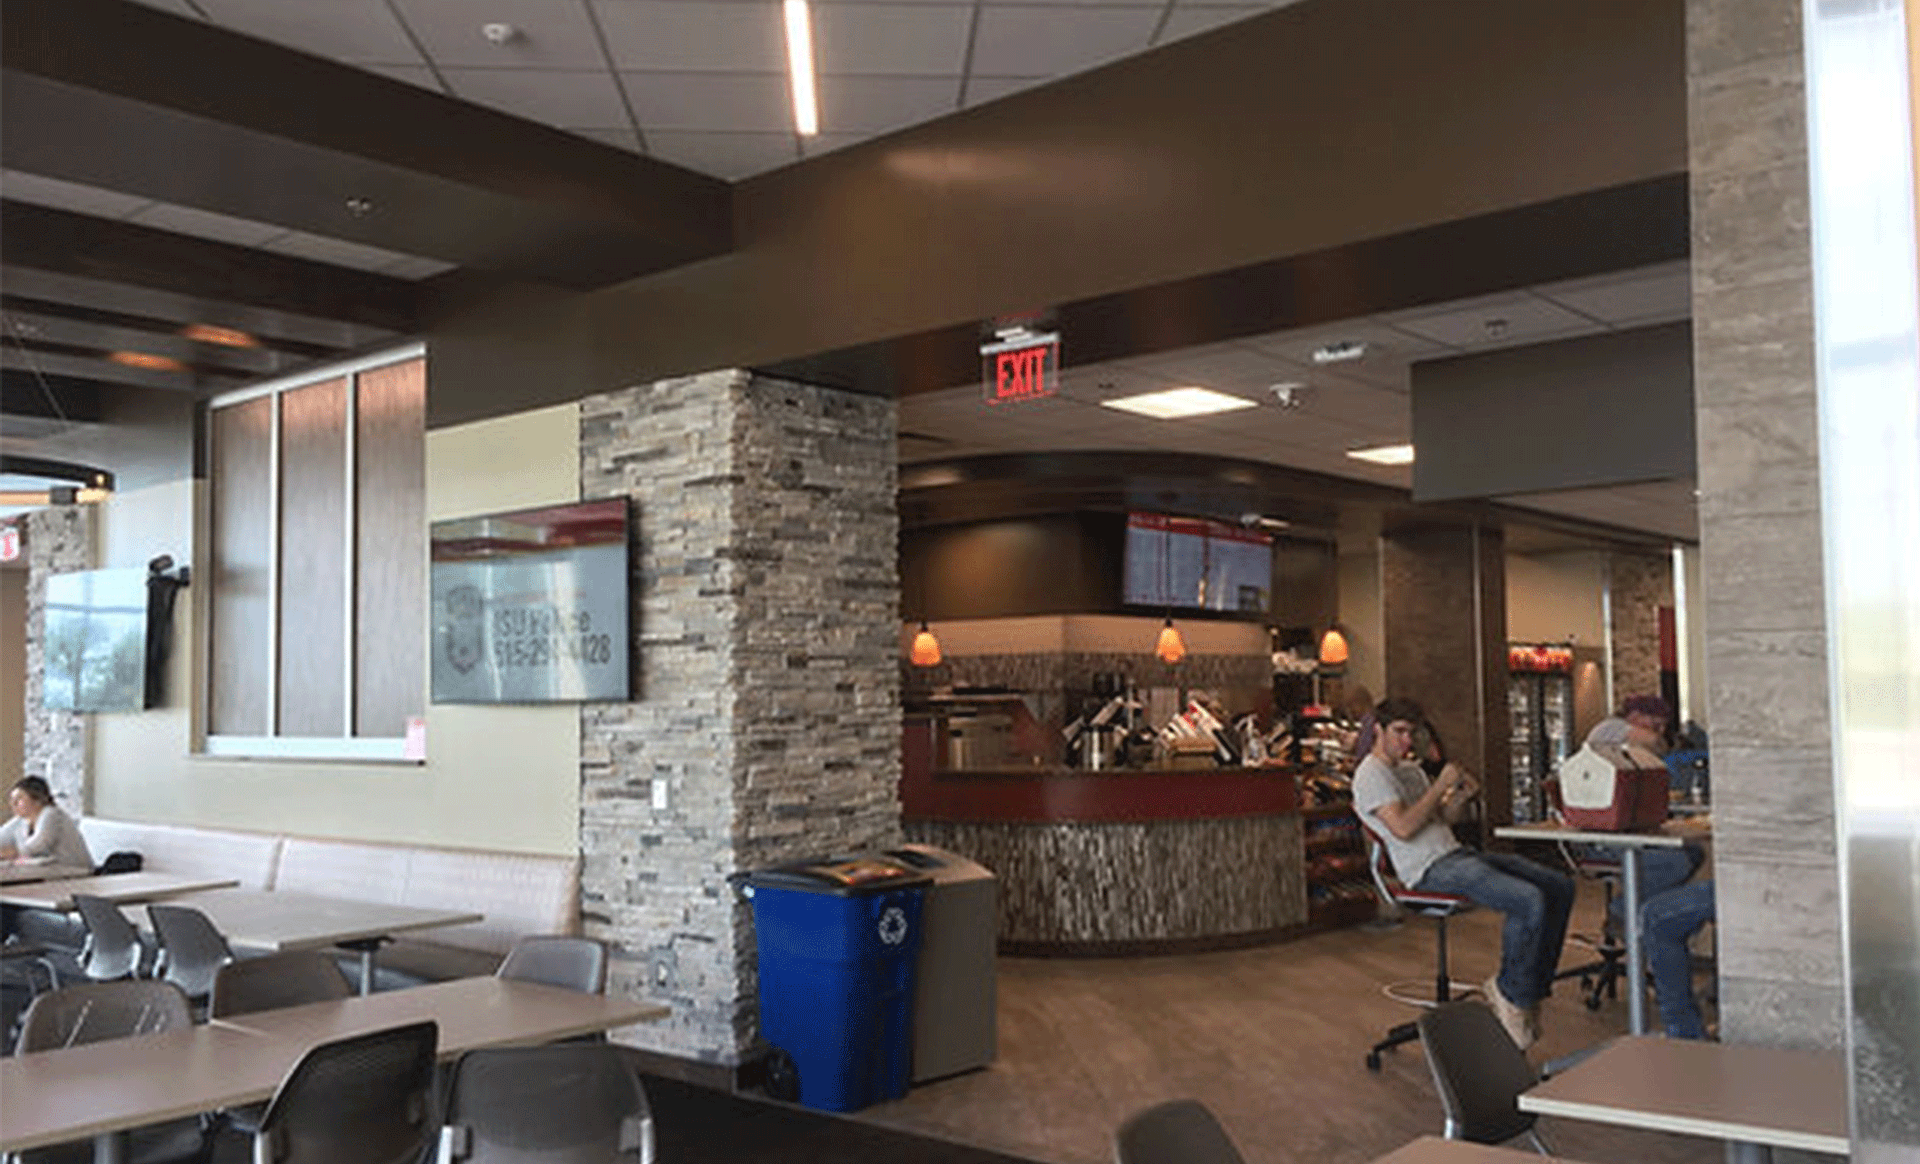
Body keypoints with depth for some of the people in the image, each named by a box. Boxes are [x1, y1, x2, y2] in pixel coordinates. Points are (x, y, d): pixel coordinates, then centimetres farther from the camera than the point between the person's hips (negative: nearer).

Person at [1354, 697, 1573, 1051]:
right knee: (1531, 901, -27)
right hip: (1431, 869, -10)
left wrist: (1462, 796, 4)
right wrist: (1440, 786, -12)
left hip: (1457, 854, 10)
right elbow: (1403, 828, -19)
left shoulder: (1411, 769, 24)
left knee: (1560, 887, 0)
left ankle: (1531, 989, 3)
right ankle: (1510, 992, -8)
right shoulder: (1371, 774, -6)